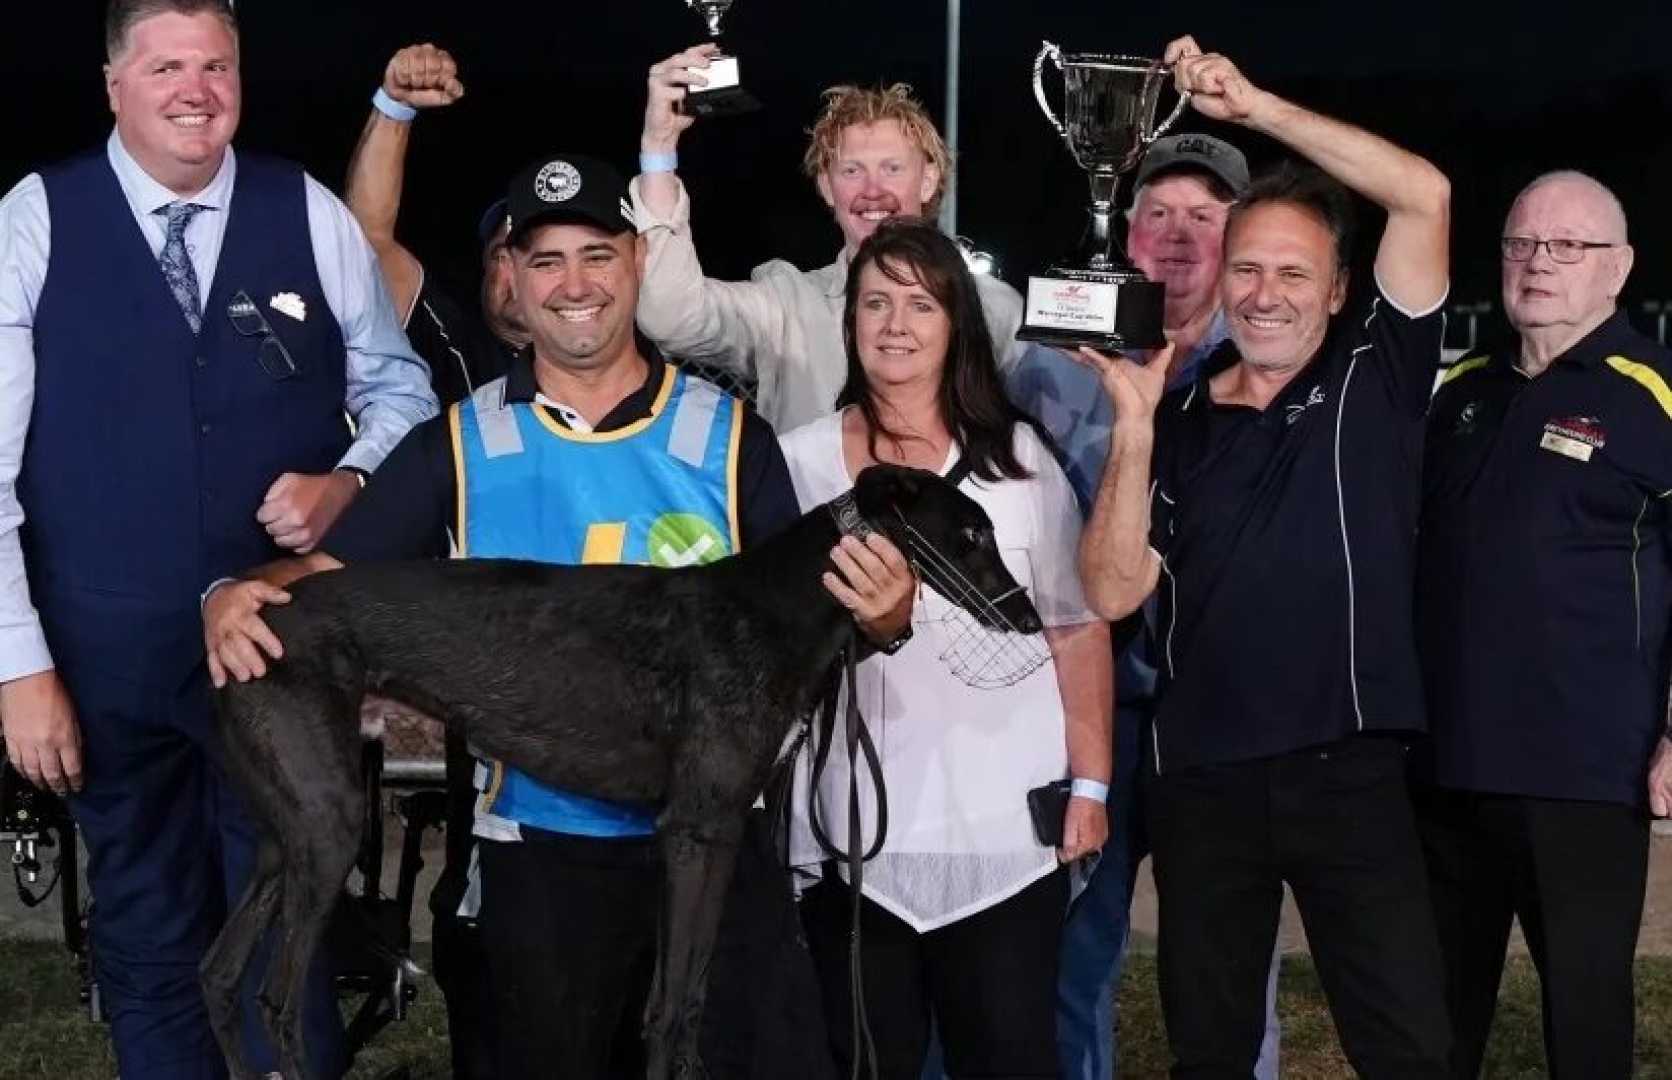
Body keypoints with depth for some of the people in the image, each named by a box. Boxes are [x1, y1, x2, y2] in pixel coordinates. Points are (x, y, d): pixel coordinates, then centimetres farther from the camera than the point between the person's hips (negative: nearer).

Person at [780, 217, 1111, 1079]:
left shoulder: (1018, 457, 5)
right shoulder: (798, 462, 4)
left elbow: (1077, 629, 5)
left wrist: (1088, 783, 1)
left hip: (1005, 824, 0)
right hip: (851, 829, 0)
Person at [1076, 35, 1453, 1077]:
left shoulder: (1376, 377, 2)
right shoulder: (1179, 423, 7)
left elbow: (1425, 197, -10)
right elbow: (1113, 593, -3)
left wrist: (1255, 104, -14)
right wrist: (1135, 426, -12)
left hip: (1350, 772, -2)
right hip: (1201, 780, 2)